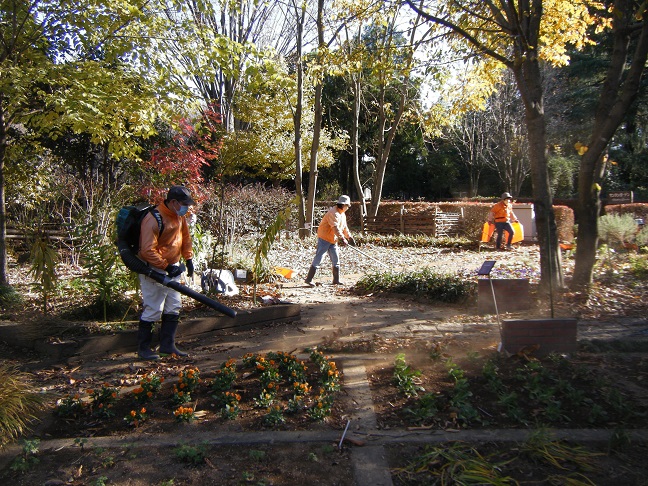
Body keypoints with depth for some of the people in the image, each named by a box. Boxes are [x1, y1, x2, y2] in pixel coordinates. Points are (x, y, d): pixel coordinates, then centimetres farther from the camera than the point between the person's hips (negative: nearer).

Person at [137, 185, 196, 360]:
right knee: (153, 310, -3)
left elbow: (185, 237, 18)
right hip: (154, 271, -9)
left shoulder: (179, 216, 4)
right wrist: (167, 266, -23)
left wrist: (188, 259, 12)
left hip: (172, 269, 9)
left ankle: (167, 346, 21)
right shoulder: (154, 219, -22)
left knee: (174, 308, 10)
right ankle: (143, 349, 13)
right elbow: (148, 250, -25)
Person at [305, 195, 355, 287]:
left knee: (336, 260, 10)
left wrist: (349, 237, 9)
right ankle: (309, 279, -4)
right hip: (324, 239, -9)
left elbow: (344, 227, 19)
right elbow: (335, 228, -28)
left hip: (333, 241, 10)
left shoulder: (342, 214, 12)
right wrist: (342, 238, -32)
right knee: (318, 260, -8)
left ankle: (336, 280, 19)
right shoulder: (333, 213, -20)